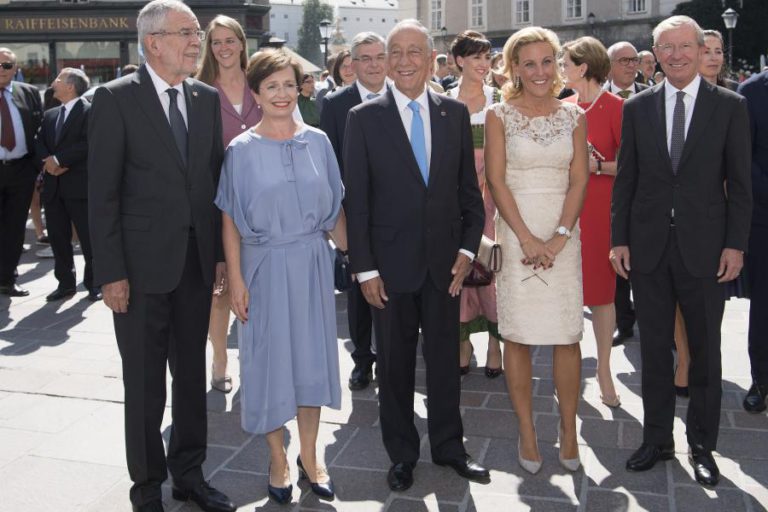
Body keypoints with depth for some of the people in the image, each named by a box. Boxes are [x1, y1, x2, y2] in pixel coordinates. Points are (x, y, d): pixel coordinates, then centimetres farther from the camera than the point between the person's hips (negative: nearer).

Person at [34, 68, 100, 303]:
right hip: (53, 186, 7)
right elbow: (38, 143, 11)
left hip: (79, 185, -7)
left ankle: (94, 282, 11)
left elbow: (88, 143, -15)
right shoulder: (49, 115, 18)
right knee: (58, 237, 9)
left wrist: (59, 159, -16)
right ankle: (65, 283, 19)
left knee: (88, 237, 0)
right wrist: (47, 162, -9)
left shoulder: (89, 111, -3)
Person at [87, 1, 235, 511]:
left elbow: (216, 178, 9)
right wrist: (110, 272, -12)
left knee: (193, 376, 15)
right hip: (142, 265, -4)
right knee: (145, 385, 8)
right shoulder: (116, 99, -7)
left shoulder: (208, 98, 7)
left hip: (197, 260, 4)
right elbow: (102, 192, -9)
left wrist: (221, 252, 5)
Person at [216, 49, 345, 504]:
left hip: (313, 264, 2)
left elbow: (334, 209, 7)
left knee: (313, 355, 9)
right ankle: (278, 458, 24)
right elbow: (230, 219, -4)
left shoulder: (318, 141, 3)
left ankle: (309, 455, 25)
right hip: (266, 266, -2)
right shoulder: (242, 150, -3)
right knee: (271, 358, 7)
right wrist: (236, 279, -9)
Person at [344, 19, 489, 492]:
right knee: (395, 362, 11)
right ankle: (402, 453, 28)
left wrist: (468, 248, -2)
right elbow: (356, 199, -5)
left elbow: (469, 188, 7)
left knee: (445, 357, 13)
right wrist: (365, 268, -8)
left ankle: (449, 445, 32)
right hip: (391, 263, -2)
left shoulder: (456, 114, 4)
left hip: (445, 259, 2)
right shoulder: (364, 118, -3)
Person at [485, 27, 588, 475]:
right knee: (518, 336, 2)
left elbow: (579, 180, 3)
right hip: (516, 233, -2)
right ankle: (527, 431, 14)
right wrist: (528, 239, -12)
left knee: (568, 336, 3)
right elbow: (496, 180, -4)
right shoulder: (500, 116, 1)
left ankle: (569, 430, 16)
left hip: (563, 236, 2)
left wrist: (558, 237, -10)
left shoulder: (574, 116, 8)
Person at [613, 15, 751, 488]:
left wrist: (736, 244, -6)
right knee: (654, 348, 10)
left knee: (706, 350, 9)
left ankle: (702, 444, 24)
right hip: (649, 248, 2)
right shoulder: (638, 107, 5)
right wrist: (619, 239, 1)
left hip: (705, 248, -1)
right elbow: (626, 179, 5)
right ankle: (657, 439, 24)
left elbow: (740, 183, 0)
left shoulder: (730, 106, 0)